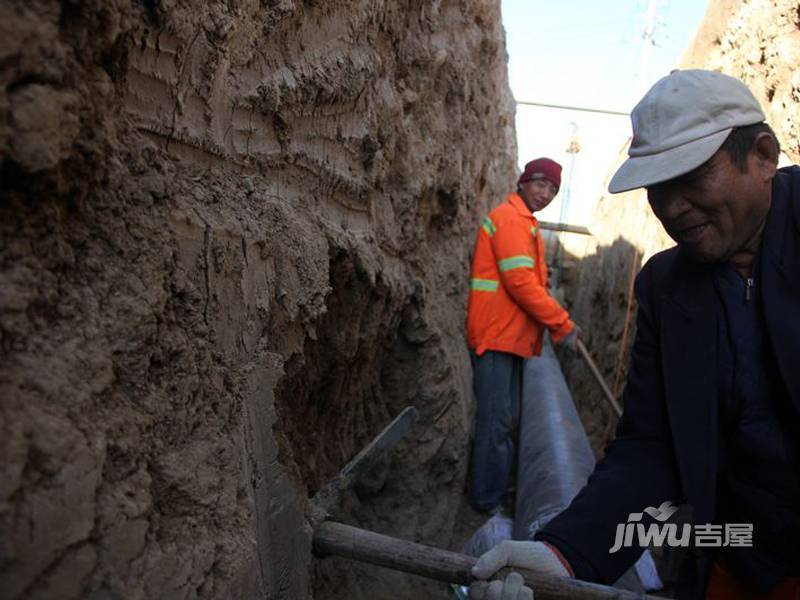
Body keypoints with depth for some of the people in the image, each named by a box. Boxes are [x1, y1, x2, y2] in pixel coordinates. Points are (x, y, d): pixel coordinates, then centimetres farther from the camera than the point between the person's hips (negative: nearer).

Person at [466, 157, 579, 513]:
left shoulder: (523, 222, 21)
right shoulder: (511, 218, -12)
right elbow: (520, 282, -20)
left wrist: (554, 323, 16)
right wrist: (562, 324, -14)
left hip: (511, 336, 11)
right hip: (497, 336, -11)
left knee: (505, 418, 17)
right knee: (497, 420, -7)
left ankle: (496, 490, 29)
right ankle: (487, 500, 3)